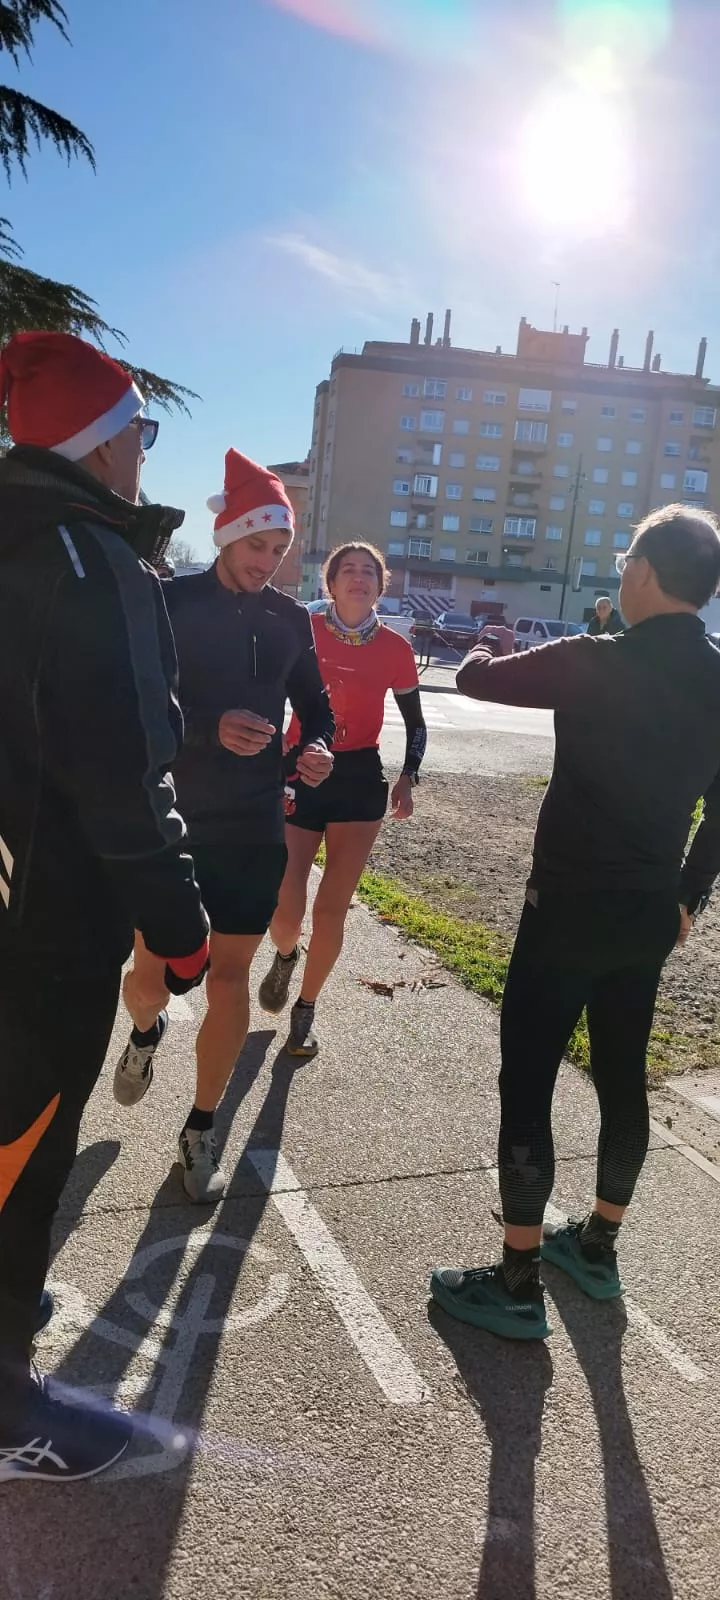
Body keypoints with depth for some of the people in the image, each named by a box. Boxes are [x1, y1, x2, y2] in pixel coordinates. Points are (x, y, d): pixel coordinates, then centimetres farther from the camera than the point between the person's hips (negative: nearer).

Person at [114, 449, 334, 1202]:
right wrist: (212, 728, -27)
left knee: (229, 980, 5)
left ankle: (199, 1131, 23)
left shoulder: (290, 618, 4)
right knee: (152, 972, 5)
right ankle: (146, 1031, 44)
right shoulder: (171, 603, -7)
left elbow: (316, 704, 14)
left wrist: (318, 748, -8)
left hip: (254, 828, 2)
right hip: (170, 821, -2)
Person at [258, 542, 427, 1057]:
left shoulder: (395, 647, 1)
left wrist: (408, 777, -5)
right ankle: (286, 956, 34)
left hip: (360, 779, 1)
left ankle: (305, 1010, 25)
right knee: (285, 910, -4)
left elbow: (415, 722, 11)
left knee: (332, 909, 2)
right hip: (298, 773, -1)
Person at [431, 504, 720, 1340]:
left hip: (570, 909, -7)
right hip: (650, 914, 7)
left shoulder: (593, 665, -16)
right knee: (622, 1078, 18)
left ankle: (517, 1284, 11)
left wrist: (480, 654, 21)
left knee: (525, 1085, 2)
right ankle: (596, 1246, 35)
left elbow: (476, 679, -3)